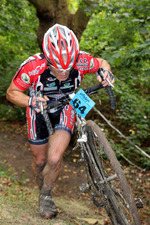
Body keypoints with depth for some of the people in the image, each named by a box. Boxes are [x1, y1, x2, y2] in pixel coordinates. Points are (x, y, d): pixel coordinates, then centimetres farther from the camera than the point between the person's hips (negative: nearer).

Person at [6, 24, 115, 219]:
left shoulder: (81, 61, -30)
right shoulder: (32, 67, -35)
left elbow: (102, 63, -7)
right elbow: (12, 92, -19)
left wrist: (106, 71, -30)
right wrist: (30, 101, -39)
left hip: (65, 108, 0)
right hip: (40, 108, 0)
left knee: (55, 158, -16)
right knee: (40, 160, 14)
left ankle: (47, 196, 13)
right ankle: (42, 191, 45)